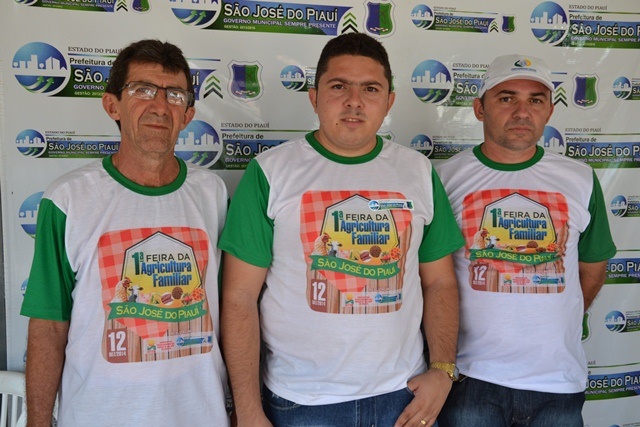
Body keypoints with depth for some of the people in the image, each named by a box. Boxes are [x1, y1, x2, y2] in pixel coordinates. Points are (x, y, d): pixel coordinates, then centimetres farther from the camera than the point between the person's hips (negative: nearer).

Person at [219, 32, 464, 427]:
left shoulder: (419, 172, 3)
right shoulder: (269, 172, -8)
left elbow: (440, 281, 8)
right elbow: (240, 297, -8)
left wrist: (443, 371, -4)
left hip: (403, 395, 3)